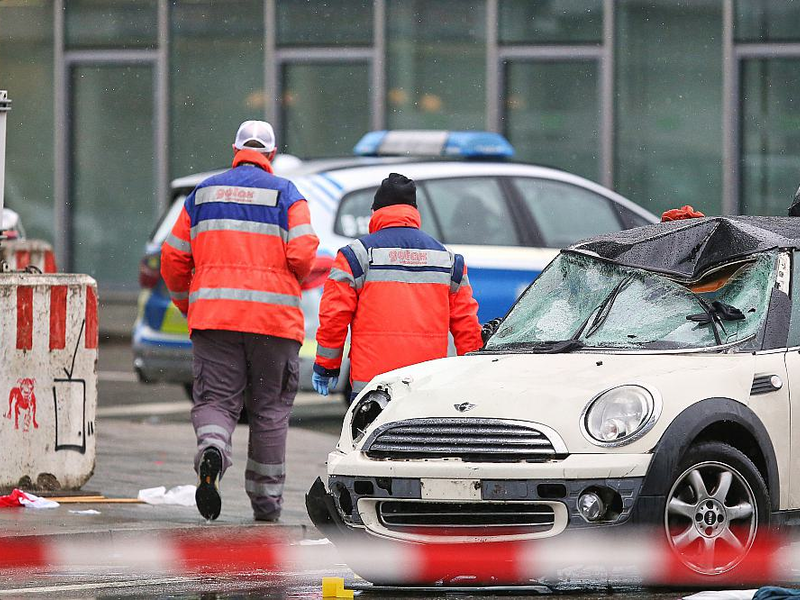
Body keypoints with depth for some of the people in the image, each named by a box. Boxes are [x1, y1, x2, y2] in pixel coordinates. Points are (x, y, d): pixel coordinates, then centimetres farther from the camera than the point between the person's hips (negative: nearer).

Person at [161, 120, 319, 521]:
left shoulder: (203, 194, 11)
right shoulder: (286, 194, 2)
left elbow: (174, 259, 10)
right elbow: (303, 255, -10)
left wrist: (189, 306, 25)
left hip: (213, 315, 1)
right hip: (274, 317, -1)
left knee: (215, 399, 2)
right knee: (270, 409, 9)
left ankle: (211, 449, -31)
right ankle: (265, 499, 12)